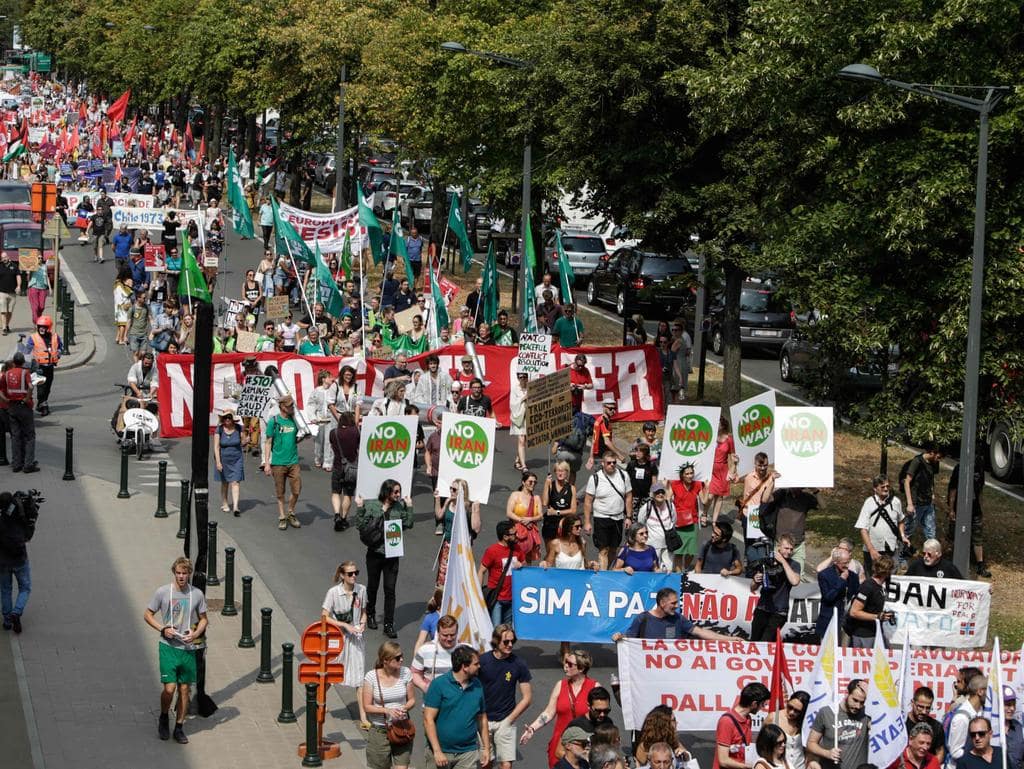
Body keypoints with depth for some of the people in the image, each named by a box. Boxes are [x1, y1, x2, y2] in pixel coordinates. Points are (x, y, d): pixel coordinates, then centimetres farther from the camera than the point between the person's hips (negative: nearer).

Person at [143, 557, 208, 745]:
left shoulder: (197, 594, 1)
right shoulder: (162, 592, -5)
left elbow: (203, 619, 13)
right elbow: (148, 614, 4)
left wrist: (195, 634, -7)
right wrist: (163, 629, -11)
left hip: (189, 648, 2)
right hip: (168, 647, -2)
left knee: (184, 689, 7)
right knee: (169, 688, -10)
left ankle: (179, 728, 18)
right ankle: (164, 718, 18)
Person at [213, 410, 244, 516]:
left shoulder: (238, 428, -3)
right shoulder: (219, 429, -8)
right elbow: (216, 447, -10)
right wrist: (218, 461, -17)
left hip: (236, 459, 0)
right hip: (223, 459, 0)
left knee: (235, 482, -7)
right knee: (224, 483, 11)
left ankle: (235, 507, -13)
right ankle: (224, 504, 27)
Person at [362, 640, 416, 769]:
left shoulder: (405, 673, -3)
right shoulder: (371, 676, -10)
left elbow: (412, 700, 5)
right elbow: (367, 706, -8)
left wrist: (404, 709, -17)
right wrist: (387, 711, -24)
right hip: (379, 730, -1)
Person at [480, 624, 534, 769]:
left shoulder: (518, 663, -5)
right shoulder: (482, 660, -6)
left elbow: (527, 698, 0)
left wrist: (509, 719, -5)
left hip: (505, 721, 0)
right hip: (483, 719, 0)